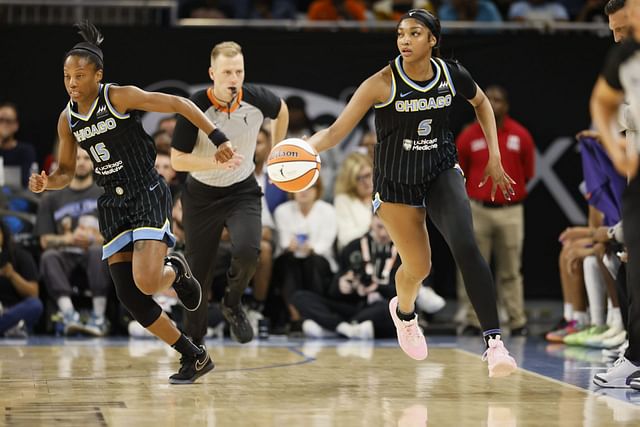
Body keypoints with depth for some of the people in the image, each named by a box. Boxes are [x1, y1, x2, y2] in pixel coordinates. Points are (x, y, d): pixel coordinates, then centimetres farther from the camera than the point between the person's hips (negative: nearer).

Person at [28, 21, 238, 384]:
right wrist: (46, 182, -8)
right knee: (130, 298, -1)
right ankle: (195, 358, 15)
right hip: (113, 206, 6)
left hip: (148, 196, -6)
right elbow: (66, 173, 15)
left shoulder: (120, 97, -12)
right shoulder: (67, 120, 5)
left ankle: (176, 270, 15)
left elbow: (179, 104, -11)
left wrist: (219, 139, -16)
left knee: (147, 283, -24)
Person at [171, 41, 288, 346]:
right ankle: (194, 340, 28)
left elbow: (282, 111, 11)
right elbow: (177, 160, -17)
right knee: (198, 273, 4)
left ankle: (232, 305, 4)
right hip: (201, 195, -1)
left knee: (247, 251, -27)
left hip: (242, 191, 1)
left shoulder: (256, 99, -14)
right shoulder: (195, 107, -21)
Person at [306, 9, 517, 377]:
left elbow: (482, 103, 13)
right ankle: (404, 311, 44)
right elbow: (337, 131, -20)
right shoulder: (383, 83, -19)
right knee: (419, 267, 6)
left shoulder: (452, 74, -9)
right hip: (396, 181, -1)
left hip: (442, 171, 1)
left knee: (465, 246, -21)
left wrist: (494, 156, 9)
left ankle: (494, 342, -21)